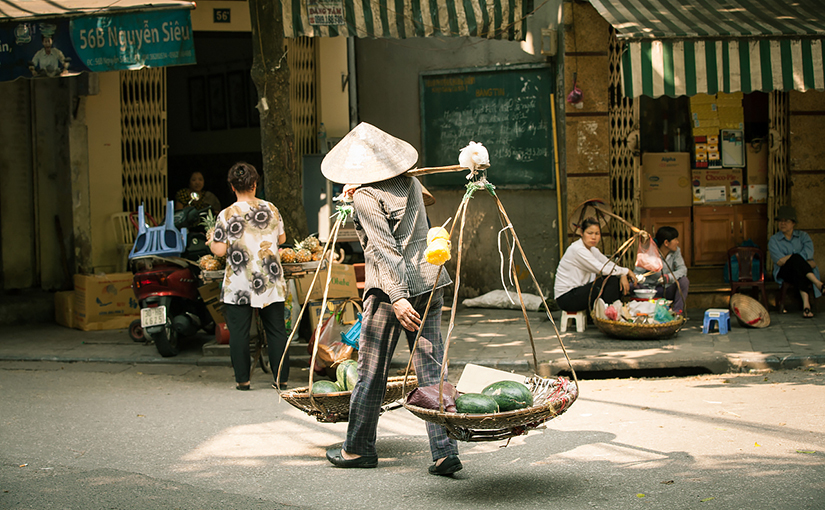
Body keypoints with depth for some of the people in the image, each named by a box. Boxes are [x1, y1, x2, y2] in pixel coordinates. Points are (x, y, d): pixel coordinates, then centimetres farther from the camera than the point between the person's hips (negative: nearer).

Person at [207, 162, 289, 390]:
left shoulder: (226, 215, -8)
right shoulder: (271, 209, 3)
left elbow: (220, 251, -9)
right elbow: (282, 238, 15)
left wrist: (212, 240, 12)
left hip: (239, 285, -3)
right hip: (271, 282, 3)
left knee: (239, 331, 4)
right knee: (276, 329, 9)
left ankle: (242, 379, 5)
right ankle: (281, 378, 10)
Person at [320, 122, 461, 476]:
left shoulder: (365, 196, -9)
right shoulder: (411, 184, 11)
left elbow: (384, 249, -18)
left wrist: (397, 297, -21)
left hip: (390, 288, -6)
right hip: (429, 281, 6)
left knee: (371, 371, 8)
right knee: (432, 370, 3)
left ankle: (359, 448, 21)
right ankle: (445, 452, -3)